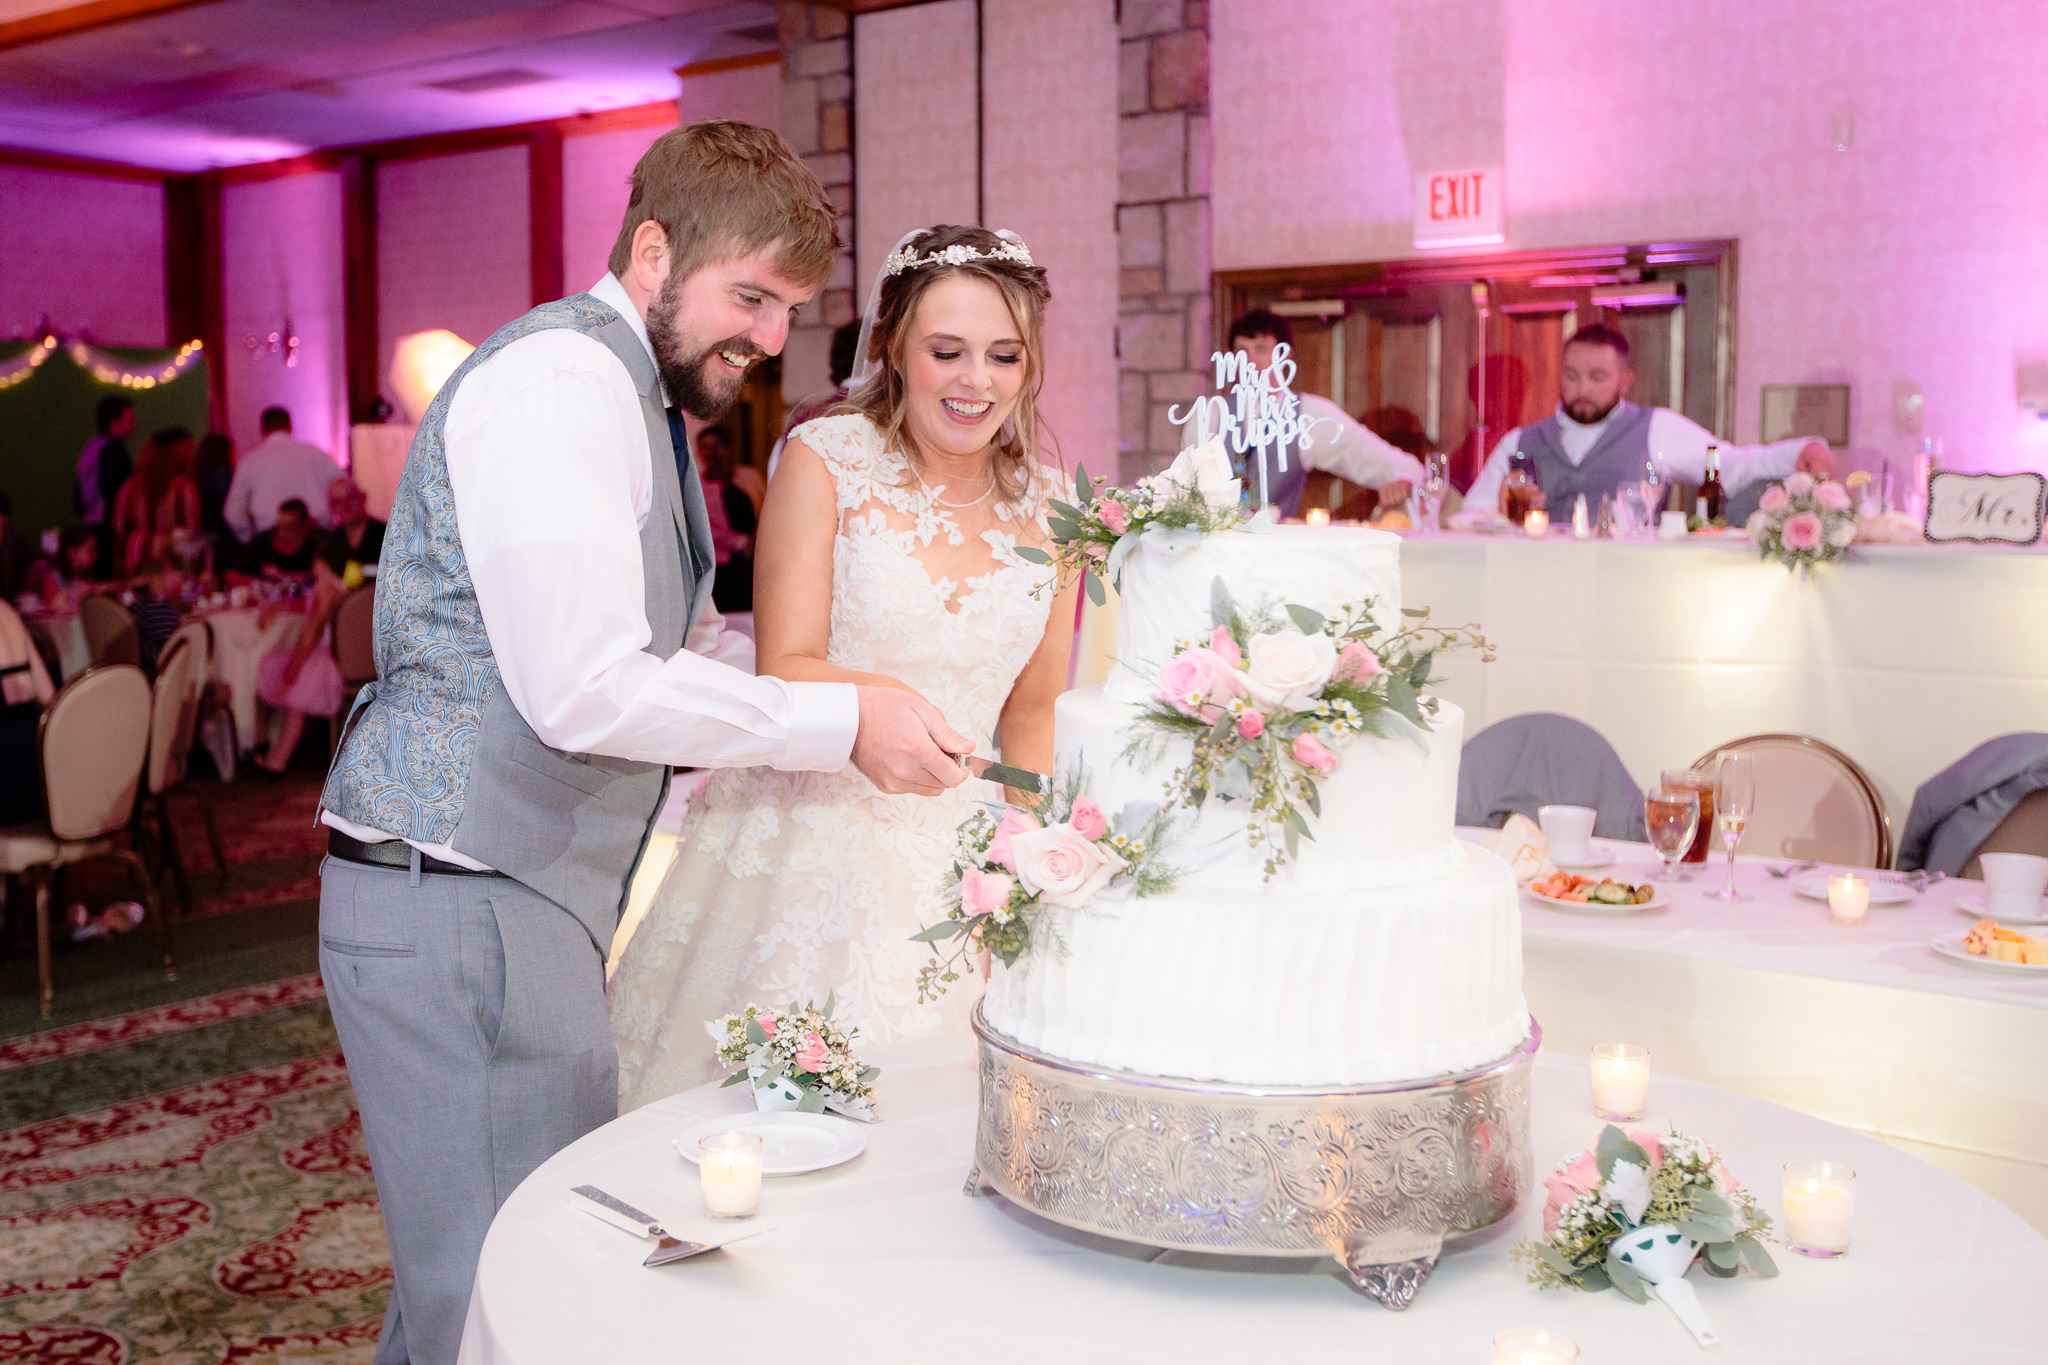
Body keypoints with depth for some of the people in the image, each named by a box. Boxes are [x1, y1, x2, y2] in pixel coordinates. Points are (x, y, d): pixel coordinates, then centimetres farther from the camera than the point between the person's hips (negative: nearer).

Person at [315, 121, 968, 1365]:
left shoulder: (637, 398, 18)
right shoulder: (558, 379, -15)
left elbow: (677, 645, 23)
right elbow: (586, 689, -23)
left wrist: (852, 670, 10)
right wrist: (842, 722, -16)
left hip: (532, 900, 10)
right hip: (461, 908, -10)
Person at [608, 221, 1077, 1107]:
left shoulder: (1047, 510, 4)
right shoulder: (823, 461, -6)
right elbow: (783, 669, -10)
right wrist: (874, 705, -29)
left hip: (948, 862, 3)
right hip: (798, 844, -3)